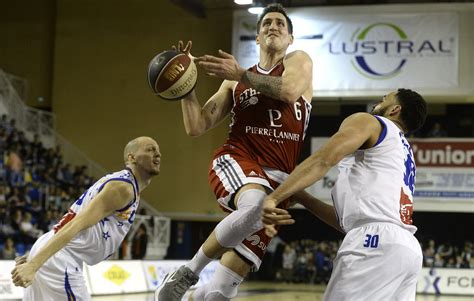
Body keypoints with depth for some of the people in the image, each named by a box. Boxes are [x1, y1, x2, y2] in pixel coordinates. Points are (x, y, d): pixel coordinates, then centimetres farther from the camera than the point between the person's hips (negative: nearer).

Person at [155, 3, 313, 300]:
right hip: (236, 161, 0)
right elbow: (196, 127, 13)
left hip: (277, 178, 0)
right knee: (255, 207, -39)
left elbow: (290, 90, -12)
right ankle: (188, 274, -21)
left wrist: (240, 74, -13)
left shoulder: (299, 61, 12)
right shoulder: (234, 83, 19)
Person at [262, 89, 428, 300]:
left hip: (377, 241, -9)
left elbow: (323, 160, -8)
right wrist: (301, 197, 29)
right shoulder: (403, 153, 34)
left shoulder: (367, 122, 11)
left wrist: (273, 198, -12)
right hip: (407, 248, 9)